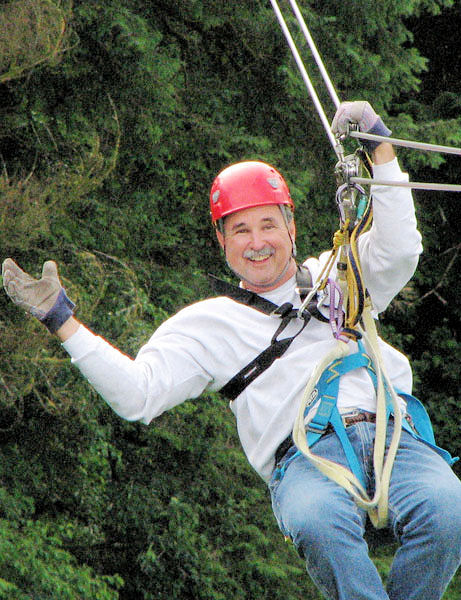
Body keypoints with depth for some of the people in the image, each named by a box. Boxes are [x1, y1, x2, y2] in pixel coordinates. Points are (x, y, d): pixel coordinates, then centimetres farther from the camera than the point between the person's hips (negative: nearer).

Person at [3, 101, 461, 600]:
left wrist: (381, 150, 5)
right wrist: (62, 323, 2)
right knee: (318, 525, -40)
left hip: (393, 433, 3)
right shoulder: (209, 324, 21)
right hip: (307, 454, -2)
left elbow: (398, 251, 12)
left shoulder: (337, 276, 29)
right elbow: (137, 394, 9)